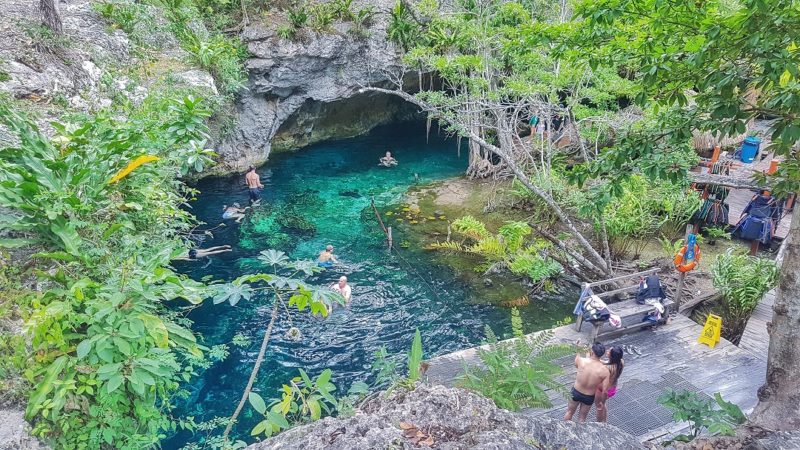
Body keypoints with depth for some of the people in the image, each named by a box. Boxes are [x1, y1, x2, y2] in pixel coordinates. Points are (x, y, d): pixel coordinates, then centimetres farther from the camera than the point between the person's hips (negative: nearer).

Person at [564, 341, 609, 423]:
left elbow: (576, 364, 2)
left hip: (576, 392, 1)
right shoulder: (604, 371, -25)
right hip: (589, 397, -1)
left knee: (569, 412, 27)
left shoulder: (582, 361, -24)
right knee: (582, 418, 23)